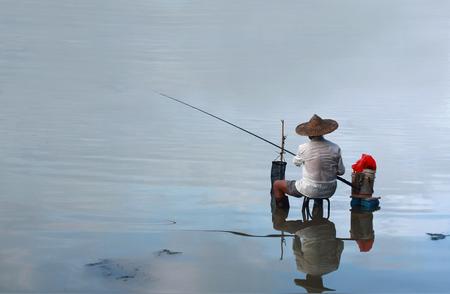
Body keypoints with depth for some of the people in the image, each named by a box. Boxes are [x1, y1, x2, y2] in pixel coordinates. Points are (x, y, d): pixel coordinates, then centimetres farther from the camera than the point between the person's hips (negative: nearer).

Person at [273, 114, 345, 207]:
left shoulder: (304, 148, -18)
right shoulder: (335, 148, -10)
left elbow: (296, 162, 3)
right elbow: (341, 172, -1)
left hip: (310, 191, -4)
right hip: (330, 191, 4)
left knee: (277, 184, 18)